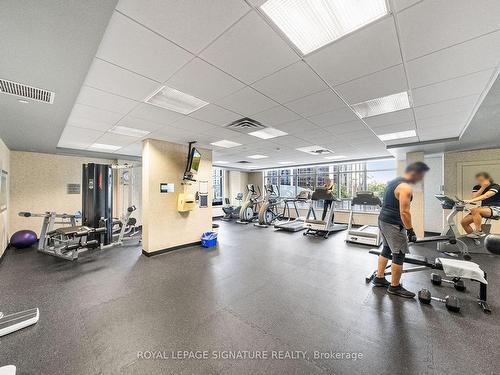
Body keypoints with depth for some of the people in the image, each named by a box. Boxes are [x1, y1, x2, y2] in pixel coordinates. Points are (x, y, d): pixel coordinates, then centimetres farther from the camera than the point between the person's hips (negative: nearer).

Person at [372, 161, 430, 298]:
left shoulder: (394, 181, 12)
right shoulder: (405, 187, -18)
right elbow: (404, 212, -22)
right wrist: (410, 231, -15)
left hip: (383, 220, 10)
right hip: (393, 224, -10)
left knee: (386, 249, 19)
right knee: (399, 254, 2)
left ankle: (379, 278, 29)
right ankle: (394, 287, 14)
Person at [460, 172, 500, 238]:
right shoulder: (477, 187, 8)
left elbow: (485, 196, -30)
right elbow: (474, 197, -10)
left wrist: (470, 201, -45)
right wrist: (483, 187, -14)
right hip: (483, 208, 6)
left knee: (475, 210, -36)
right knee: (463, 222, -9)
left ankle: (479, 232, -24)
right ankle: (473, 238, 6)